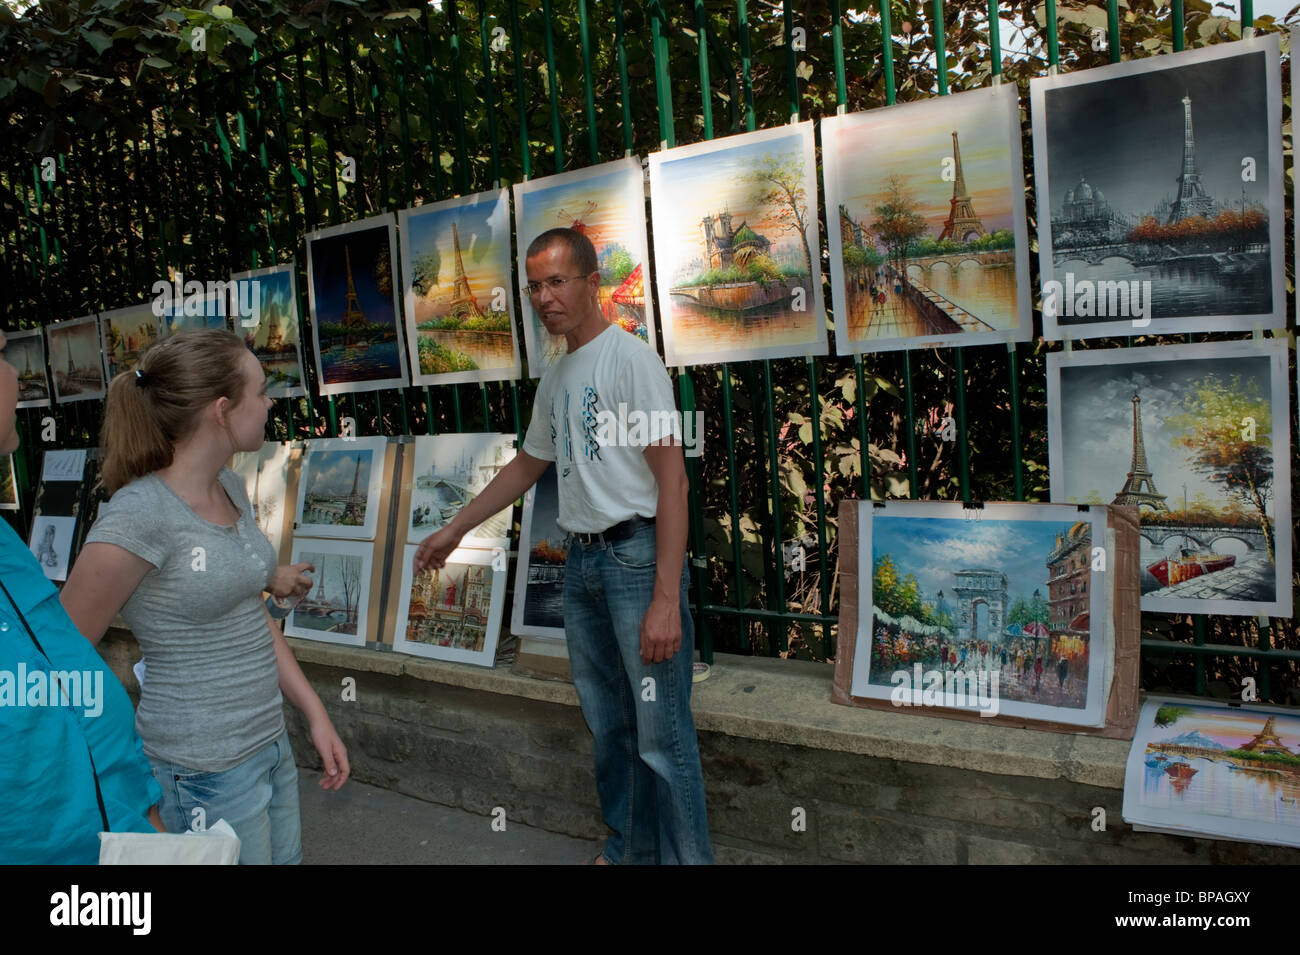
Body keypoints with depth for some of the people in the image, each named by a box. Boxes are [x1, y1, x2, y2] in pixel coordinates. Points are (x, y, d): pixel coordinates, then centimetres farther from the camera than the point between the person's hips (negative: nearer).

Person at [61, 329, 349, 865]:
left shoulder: (230, 488, 3)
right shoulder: (139, 516, -23)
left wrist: (315, 713, 9)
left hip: (270, 746, 8)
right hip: (203, 774, -8)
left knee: (287, 855, 22)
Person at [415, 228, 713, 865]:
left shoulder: (631, 359, -9)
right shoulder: (554, 378, 15)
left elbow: (671, 480, -16)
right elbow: (527, 466, 29)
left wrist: (665, 599, -22)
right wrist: (454, 530, 30)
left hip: (637, 554, -8)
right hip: (581, 561, 8)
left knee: (661, 735, -6)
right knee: (607, 724, 16)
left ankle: (686, 856, 10)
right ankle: (630, 849, 31)